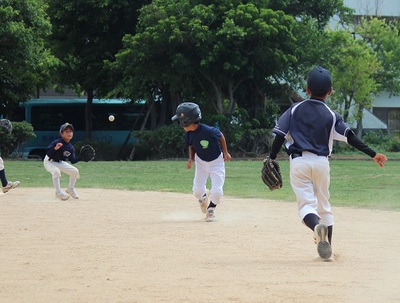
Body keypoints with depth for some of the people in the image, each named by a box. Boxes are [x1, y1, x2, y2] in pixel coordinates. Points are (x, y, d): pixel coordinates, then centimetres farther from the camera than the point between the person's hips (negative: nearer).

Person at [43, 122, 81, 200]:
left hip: (60, 162, 7)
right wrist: (55, 148, -47)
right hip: (49, 162, -7)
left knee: (75, 171, 2)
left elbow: (72, 161, -5)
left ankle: (70, 189, 22)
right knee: (56, 171, -38)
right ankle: (59, 192, -32)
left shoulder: (71, 147, -6)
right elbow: (48, 153, -31)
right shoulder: (56, 143, -26)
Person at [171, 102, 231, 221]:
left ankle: (211, 208, 17)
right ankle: (204, 196, 35)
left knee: (217, 191, -14)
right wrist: (191, 159, -10)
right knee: (197, 191, -2)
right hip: (201, 162, 4)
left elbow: (221, 136, -12)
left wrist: (225, 152, -3)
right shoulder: (189, 134, -15)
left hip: (216, 161, -4)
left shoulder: (209, 131, -32)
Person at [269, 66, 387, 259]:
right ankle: (326, 248, 12)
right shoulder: (331, 115, 3)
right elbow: (350, 138, -5)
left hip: (299, 162, -1)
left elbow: (280, 136, -2)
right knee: (323, 205, 15)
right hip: (321, 163, 1)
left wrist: (271, 160, 3)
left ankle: (316, 226, -39)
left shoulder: (294, 110, 4)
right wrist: (373, 154, -4)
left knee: (306, 203, -6)